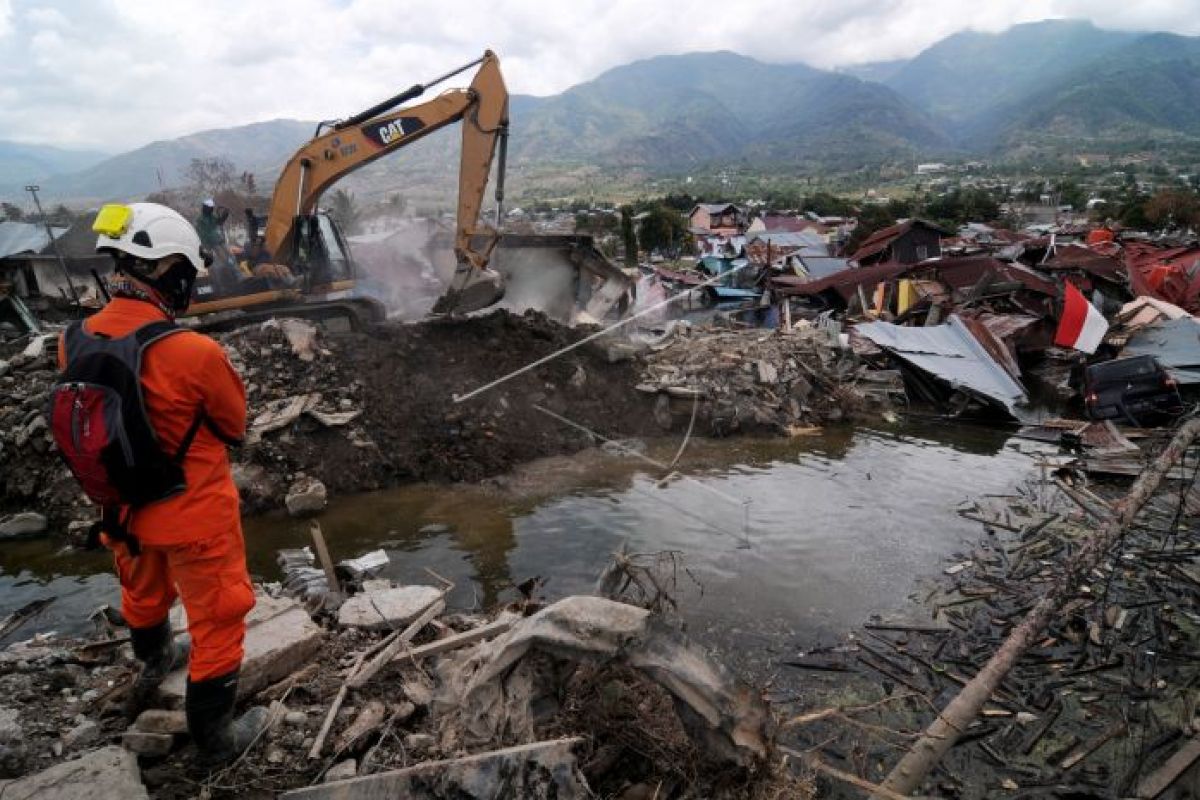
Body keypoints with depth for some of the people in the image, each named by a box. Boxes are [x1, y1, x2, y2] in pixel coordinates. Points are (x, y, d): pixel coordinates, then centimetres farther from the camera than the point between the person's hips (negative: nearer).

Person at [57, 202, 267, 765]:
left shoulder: (74, 342, -13)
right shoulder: (195, 353, -31)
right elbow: (235, 425, -13)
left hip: (125, 507, 7)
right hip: (195, 514, -6)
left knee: (144, 592, 33)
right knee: (217, 620, 14)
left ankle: (154, 665, 63)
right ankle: (213, 737, 31)